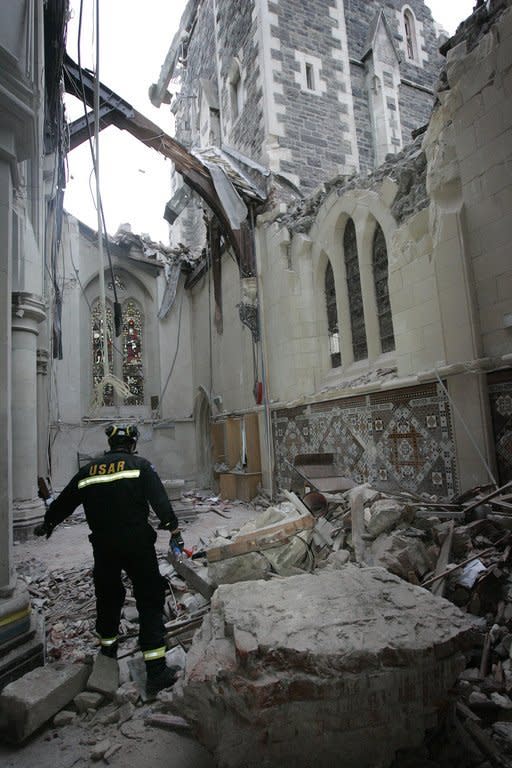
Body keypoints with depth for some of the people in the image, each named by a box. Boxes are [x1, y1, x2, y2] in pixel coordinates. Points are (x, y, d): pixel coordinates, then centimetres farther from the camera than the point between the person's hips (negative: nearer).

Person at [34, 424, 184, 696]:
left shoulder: (89, 470, 9)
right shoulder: (140, 465, -4)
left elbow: (64, 501, 21)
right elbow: (160, 500, -15)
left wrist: (48, 523, 37)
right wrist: (173, 528, -14)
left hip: (103, 547, 4)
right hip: (138, 545, -4)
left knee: (108, 596, 25)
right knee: (150, 601, 3)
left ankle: (108, 647, 46)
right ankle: (156, 670, 1)